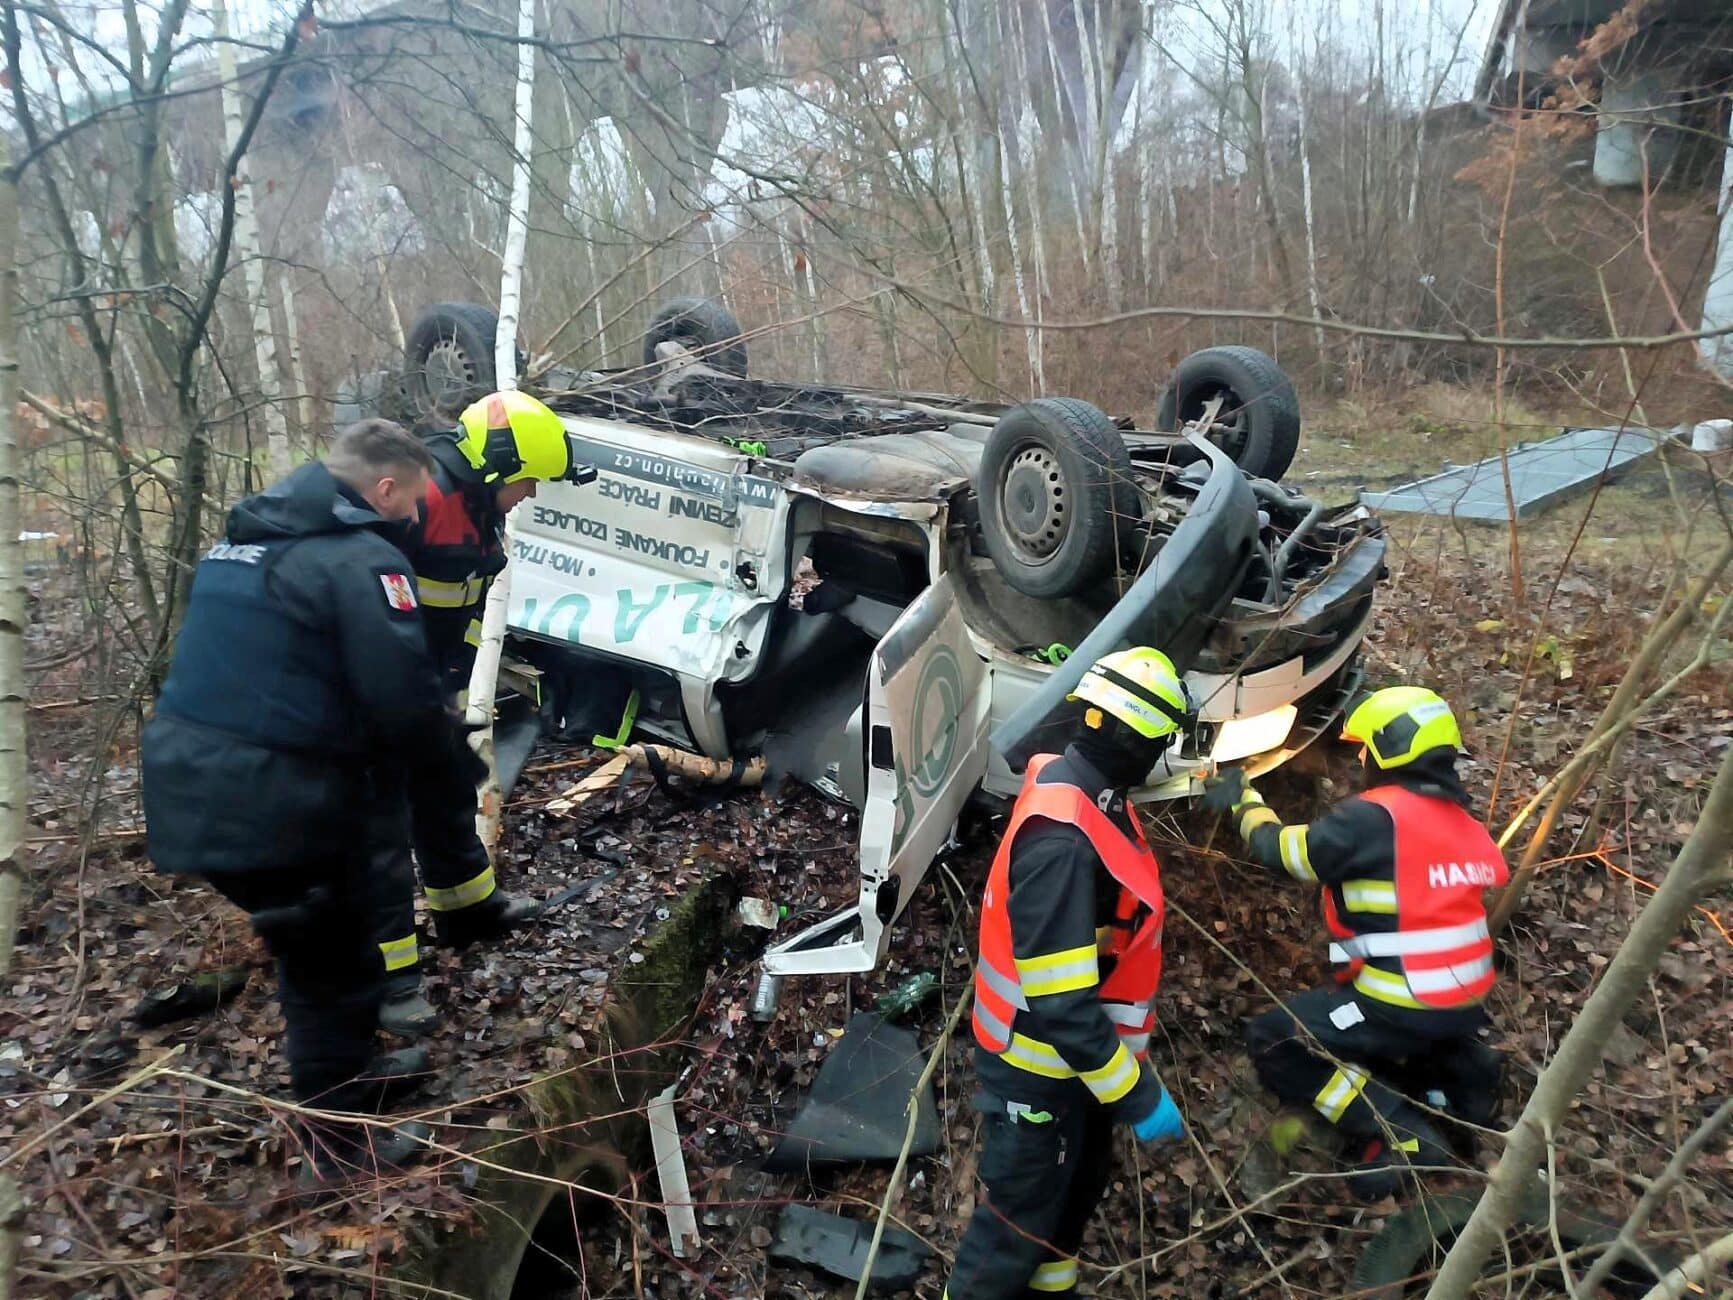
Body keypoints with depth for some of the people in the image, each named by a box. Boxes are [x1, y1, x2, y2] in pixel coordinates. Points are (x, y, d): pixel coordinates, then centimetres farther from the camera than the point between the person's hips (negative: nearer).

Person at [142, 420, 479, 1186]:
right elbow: (404, 701, -20)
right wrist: (453, 748, 3)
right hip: (268, 806, -9)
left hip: (192, 784, 9)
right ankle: (339, 1148, 26)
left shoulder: (246, 540, 16)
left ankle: (346, 1075, 47)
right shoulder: (364, 559, -15)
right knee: (331, 965, 10)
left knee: (314, 950, 27)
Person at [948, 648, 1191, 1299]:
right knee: (1018, 1217, 12)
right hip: (1038, 1068, -9)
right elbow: (1058, 1004, -32)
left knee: (1078, 1185, 29)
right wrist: (1138, 1096, -25)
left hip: (1079, 1049, 10)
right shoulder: (1062, 839, -35)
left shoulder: (1077, 786, -6)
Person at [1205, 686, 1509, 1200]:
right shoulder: (1465, 823, 6)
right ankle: (1456, 1072, 13)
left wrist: (1242, 801, 10)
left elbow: (1282, 851, -7)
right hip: (1467, 1003, 9)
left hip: (1406, 1006, -8)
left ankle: (1399, 1134, -7)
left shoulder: (1375, 816, -18)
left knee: (1272, 1041, 3)